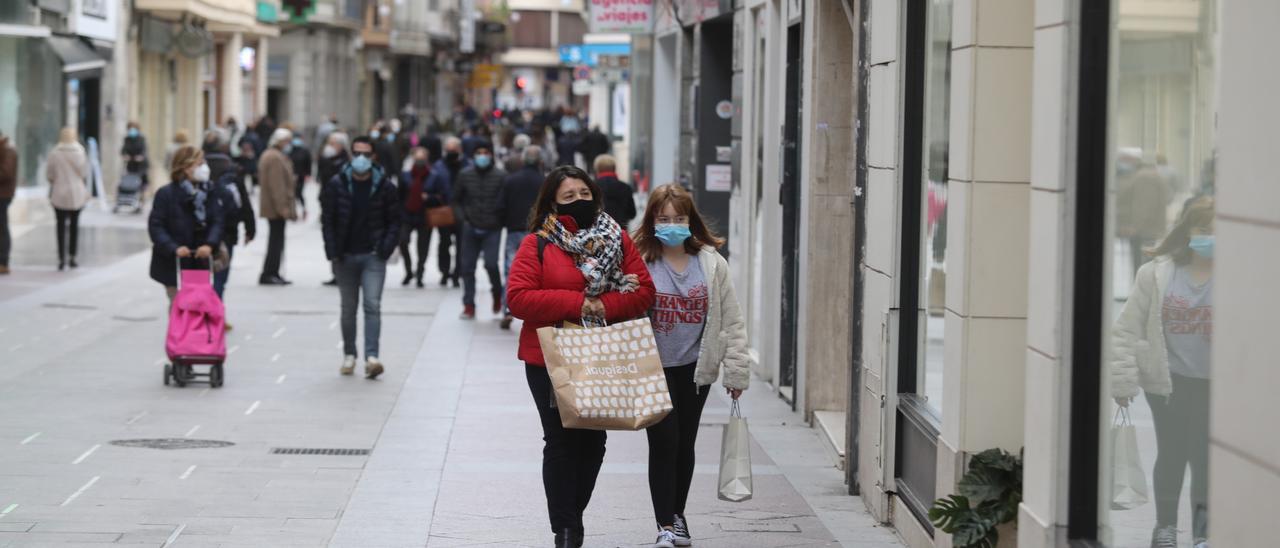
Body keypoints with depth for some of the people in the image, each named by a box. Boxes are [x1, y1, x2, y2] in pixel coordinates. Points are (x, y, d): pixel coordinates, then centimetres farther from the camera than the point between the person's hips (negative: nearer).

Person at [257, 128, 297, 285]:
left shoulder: (268, 155, 18)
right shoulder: (275, 158, -16)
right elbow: (277, 185, -22)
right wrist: (282, 206, -23)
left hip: (271, 207, 11)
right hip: (277, 208, -11)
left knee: (276, 241, 13)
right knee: (277, 241, -7)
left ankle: (272, 274, 16)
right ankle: (268, 274, -7)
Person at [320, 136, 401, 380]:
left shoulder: (385, 187, 0)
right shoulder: (336, 185, 0)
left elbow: (394, 221, 5)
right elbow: (327, 220, 3)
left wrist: (386, 249, -7)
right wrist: (333, 251, -6)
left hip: (373, 257, -2)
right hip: (346, 256, 2)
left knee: (372, 305, -13)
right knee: (348, 308, 11)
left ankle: (371, 357, -19)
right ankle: (349, 355, 23)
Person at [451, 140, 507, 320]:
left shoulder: (500, 176, -5)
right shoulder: (465, 175, 2)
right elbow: (456, 199, 12)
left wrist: (501, 220, -8)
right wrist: (462, 218, 0)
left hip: (492, 229, -3)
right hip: (471, 229, 3)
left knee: (491, 264, -15)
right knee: (467, 267, 3)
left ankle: (497, 293, 15)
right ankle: (469, 306, 13)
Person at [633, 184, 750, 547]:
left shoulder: (712, 264, -2)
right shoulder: (638, 263, -9)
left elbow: (731, 320, 3)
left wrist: (735, 370, 1)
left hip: (695, 368, 3)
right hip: (654, 369, -3)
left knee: (685, 443, 14)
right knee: (663, 442, -6)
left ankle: (677, 514, 30)